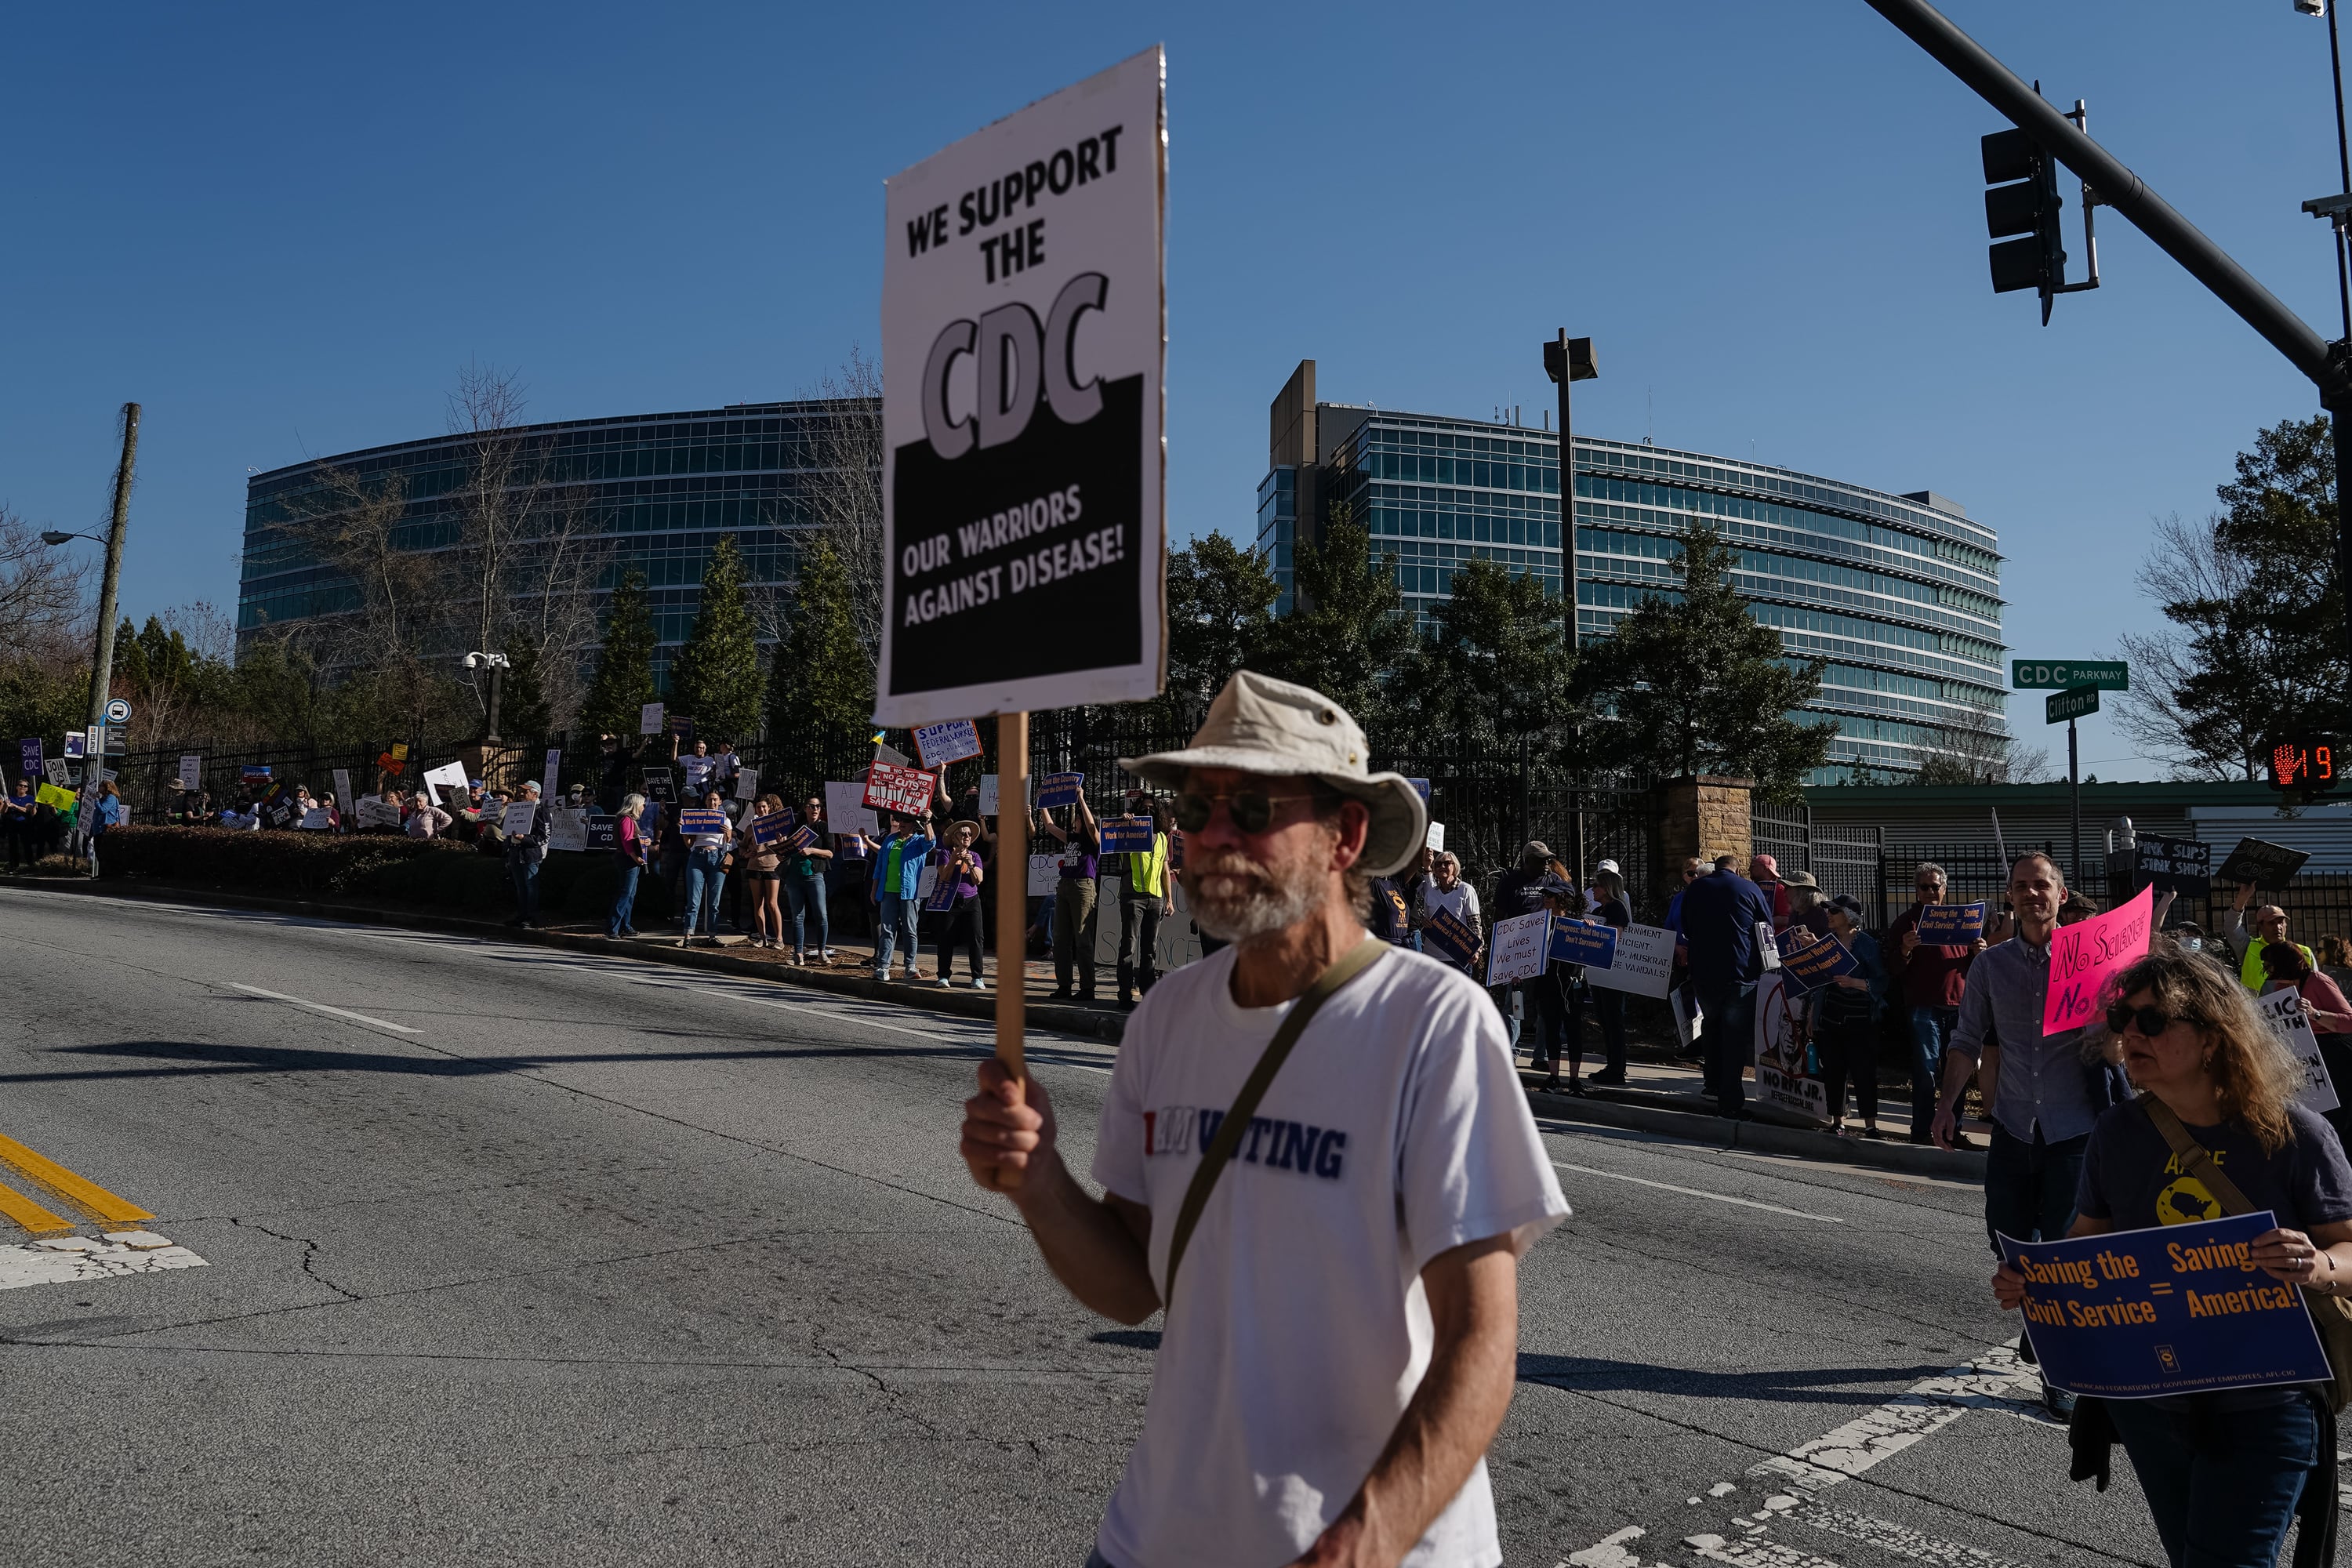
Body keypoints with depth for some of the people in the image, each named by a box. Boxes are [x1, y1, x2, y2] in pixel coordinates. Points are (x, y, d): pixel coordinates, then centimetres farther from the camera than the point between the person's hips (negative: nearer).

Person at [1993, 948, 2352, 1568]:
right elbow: (2085, 1241, 6)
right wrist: (2029, 1279, -13)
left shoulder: (2295, 1136, -12)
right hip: (2148, 1401, 4)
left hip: (2263, 1409, -4)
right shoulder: (2118, 1133, -3)